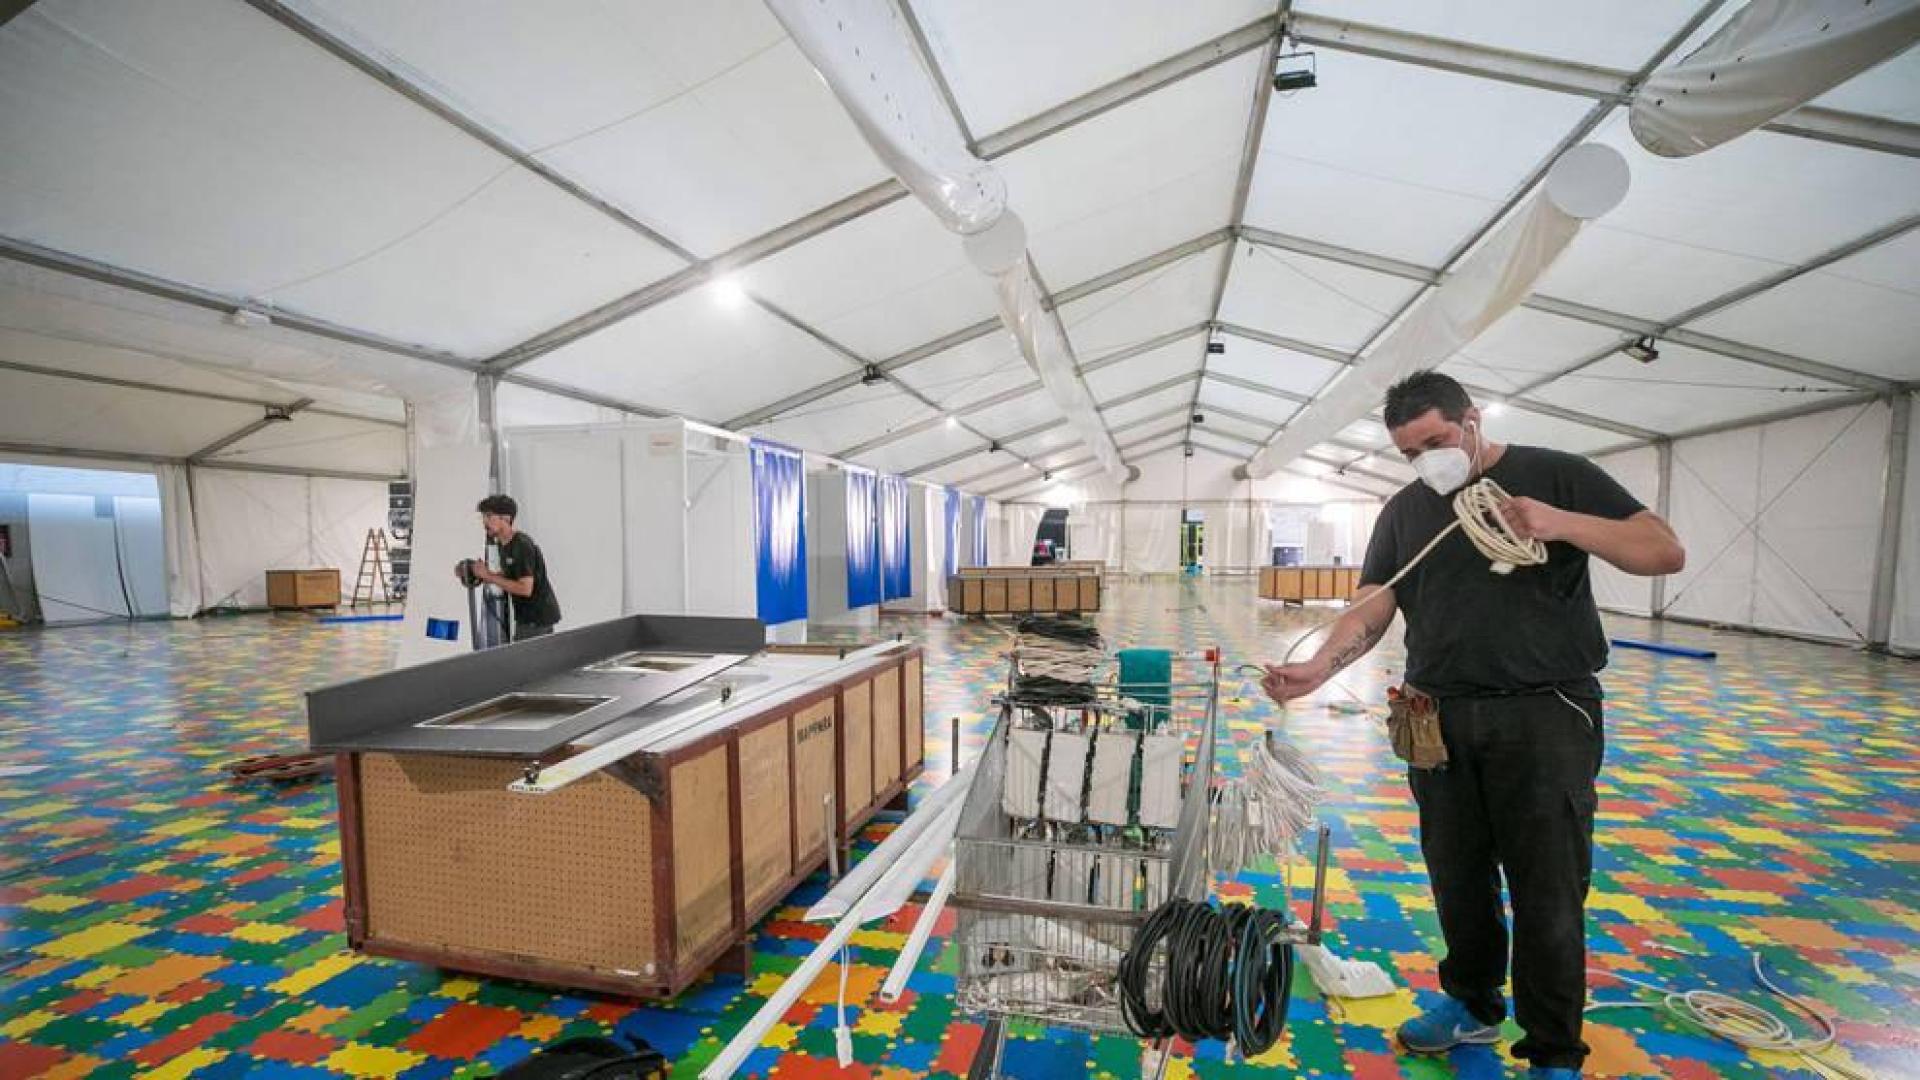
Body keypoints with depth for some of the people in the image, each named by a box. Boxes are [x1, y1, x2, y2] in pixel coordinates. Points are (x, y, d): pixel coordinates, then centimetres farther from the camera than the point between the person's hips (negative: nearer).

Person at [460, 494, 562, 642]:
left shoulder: (522, 545, -20)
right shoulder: (503, 544, 7)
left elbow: (525, 588, -24)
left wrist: (489, 576, -19)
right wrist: (482, 573, 2)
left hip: (538, 616, -9)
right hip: (526, 615, 9)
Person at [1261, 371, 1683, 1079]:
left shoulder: (1556, 476, 2)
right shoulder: (1404, 510, 10)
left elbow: (1666, 551, -2)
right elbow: (1373, 605, 2)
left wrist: (1563, 523, -19)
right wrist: (1319, 667, -15)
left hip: (1544, 716, -3)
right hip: (1439, 719, 3)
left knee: (1548, 893, 3)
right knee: (1457, 879, 14)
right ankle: (1472, 1006, 36)